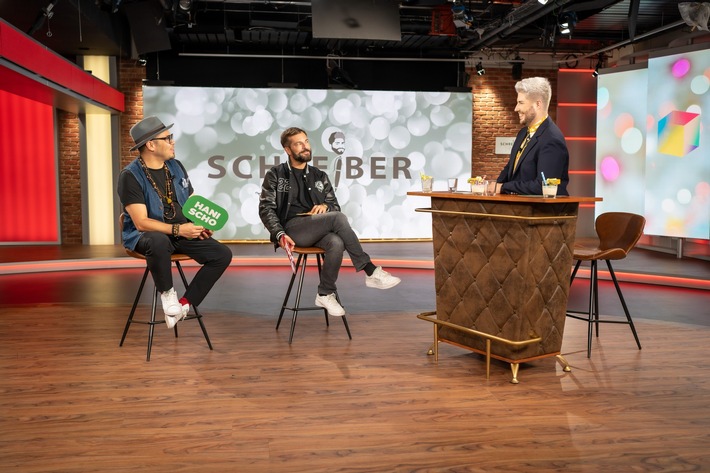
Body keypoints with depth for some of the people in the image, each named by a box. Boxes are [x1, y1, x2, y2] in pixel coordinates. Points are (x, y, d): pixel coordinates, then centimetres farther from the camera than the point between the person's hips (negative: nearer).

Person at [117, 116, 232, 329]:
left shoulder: (176, 167, 8)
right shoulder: (130, 175, -12)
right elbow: (141, 222, -19)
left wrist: (200, 224, -8)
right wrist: (177, 229, -30)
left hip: (183, 234, 6)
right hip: (145, 235, -6)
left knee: (223, 254, -12)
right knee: (159, 241, -42)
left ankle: (185, 303, -4)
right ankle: (167, 293, -15)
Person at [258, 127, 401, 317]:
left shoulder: (320, 176, 21)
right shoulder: (275, 175, 9)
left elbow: (335, 205, 21)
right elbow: (266, 208, 2)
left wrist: (325, 206, -5)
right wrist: (280, 234, -14)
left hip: (318, 231, 4)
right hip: (293, 229, -4)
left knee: (337, 243, -35)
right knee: (338, 217, -31)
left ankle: (325, 294, -18)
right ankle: (371, 272, -27)